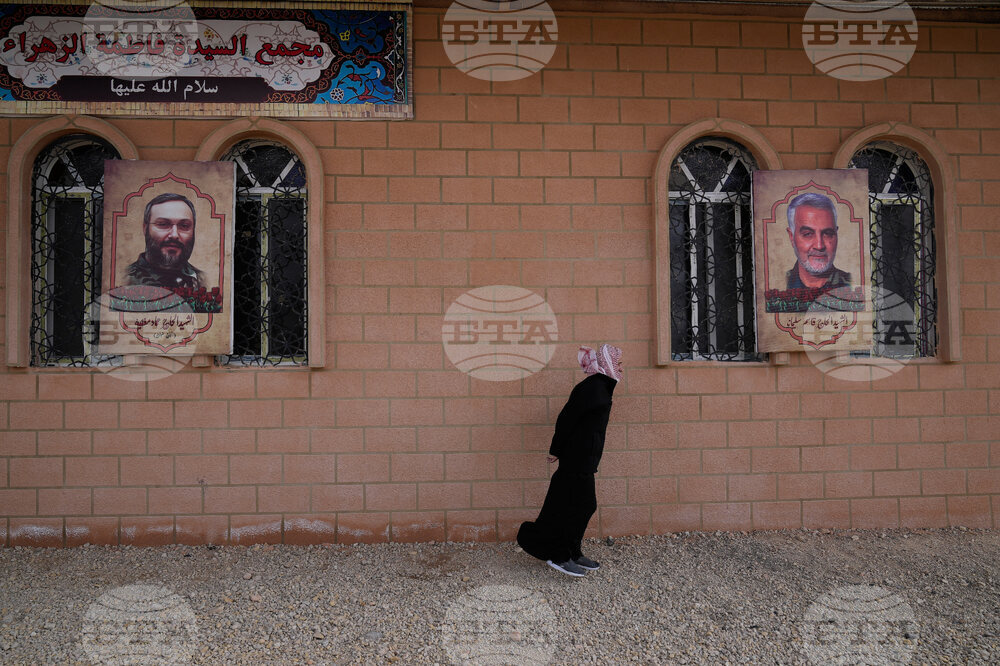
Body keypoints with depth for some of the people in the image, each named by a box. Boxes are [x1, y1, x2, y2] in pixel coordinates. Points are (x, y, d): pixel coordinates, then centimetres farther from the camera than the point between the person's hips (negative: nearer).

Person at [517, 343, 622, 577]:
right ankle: (558, 555, 7)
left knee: (584, 505, 14)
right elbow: (567, 417, -19)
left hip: (584, 456, 10)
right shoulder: (592, 387, -18)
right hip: (578, 457, -10)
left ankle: (572, 552, 25)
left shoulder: (600, 387, 13)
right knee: (578, 505, -3)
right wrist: (556, 450, -12)